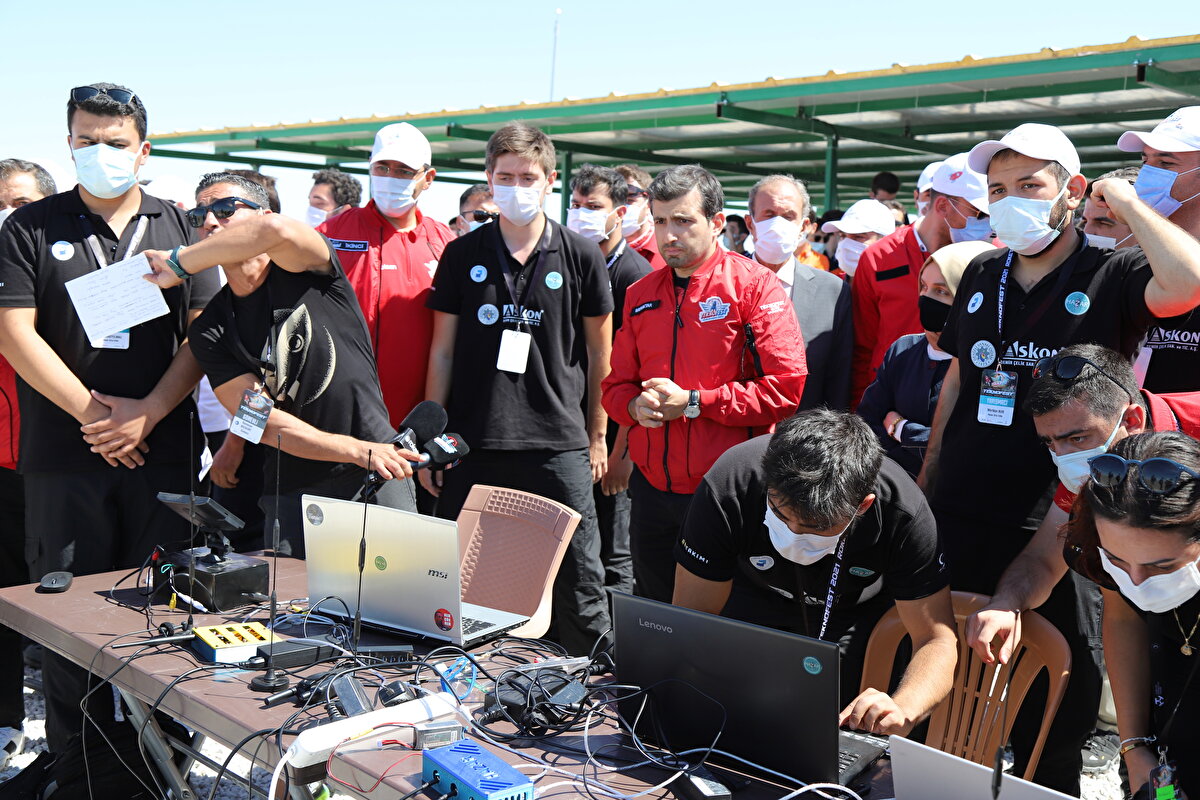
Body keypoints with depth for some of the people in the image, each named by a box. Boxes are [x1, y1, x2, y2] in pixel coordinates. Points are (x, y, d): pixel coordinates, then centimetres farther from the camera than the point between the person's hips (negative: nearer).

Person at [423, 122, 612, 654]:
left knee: (579, 586, 3)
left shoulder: (580, 256, 3)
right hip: (473, 448, 2)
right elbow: (442, 352, 9)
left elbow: (599, 354, 9)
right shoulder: (462, 255, 7)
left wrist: (597, 436, 8)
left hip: (558, 445, -1)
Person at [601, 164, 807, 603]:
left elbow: (787, 387, -15)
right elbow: (616, 384, 16)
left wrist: (692, 402, -15)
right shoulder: (640, 294, 11)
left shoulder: (755, 284, -7)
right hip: (652, 492, 5)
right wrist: (636, 406, -8)